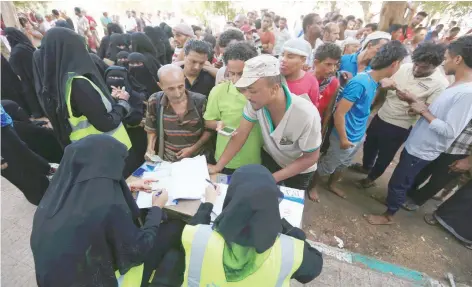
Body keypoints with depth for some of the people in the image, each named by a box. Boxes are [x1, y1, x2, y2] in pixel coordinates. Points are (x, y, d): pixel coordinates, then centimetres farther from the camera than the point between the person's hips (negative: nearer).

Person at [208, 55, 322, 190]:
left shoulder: (307, 115, -39)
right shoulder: (256, 101, -29)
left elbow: (311, 157, -23)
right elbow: (240, 135, -18)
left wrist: (273, 179, -26)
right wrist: (218, 167, -19)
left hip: (299, 169, -2)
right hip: (270, 158, 3)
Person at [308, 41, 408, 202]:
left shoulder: (375, 82, -1)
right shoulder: (360, 83, -28)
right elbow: (339, 113, -27)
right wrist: (343, 139, -19)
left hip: (358, 137, 9)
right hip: (346, 138, -9)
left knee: (343, 165, 28)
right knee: (327, 166, 12)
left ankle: (332, 185, 51)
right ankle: (312, 187, 36)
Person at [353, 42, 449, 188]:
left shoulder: (440, 84, -17)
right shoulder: (405, 67, -5)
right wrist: (374, 103, -2)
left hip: (400, 127, -5)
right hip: (381, 116, 5)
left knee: (384, 155, 13)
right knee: (369, 144, 23)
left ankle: (372, 177, 37)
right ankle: (366, 166, 50)